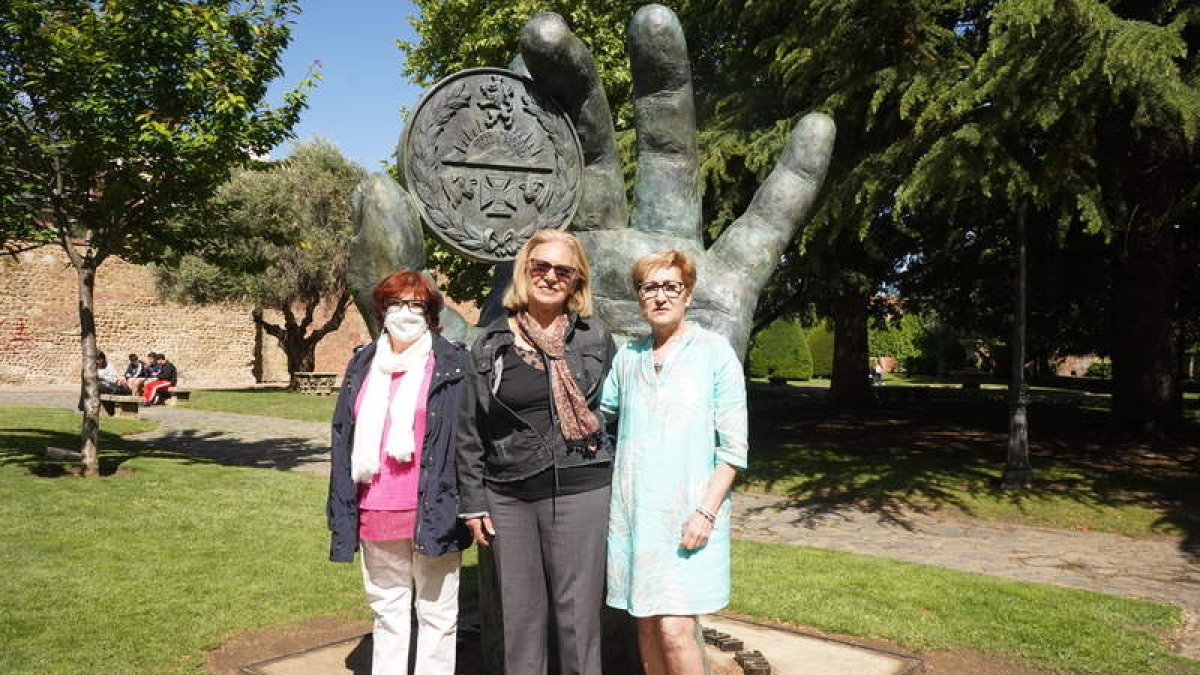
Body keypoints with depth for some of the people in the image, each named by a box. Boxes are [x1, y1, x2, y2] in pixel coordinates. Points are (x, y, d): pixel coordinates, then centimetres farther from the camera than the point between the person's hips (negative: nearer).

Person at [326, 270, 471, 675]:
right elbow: (343, 440, 11)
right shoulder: (362, 366, 12)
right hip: (376, 517, 4)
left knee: (436, 614, 7)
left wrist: (462, 506, -14)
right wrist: (342, 511, 6)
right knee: (386, 611, 17)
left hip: (431, 514, -4)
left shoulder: (453, 366, -2)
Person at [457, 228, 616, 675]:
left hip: (580, 491, -1)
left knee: (578, 613, 3)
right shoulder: (491, 343, 4)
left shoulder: (595, 338, 4)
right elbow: (470, 431, 7)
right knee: (520, 614, 10)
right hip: (508, 496, 2)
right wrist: (473, 503, 4)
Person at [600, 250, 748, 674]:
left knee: (674, 630, -9)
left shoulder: (715, 352, -5)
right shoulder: (629, 356, 8)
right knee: (646, 624, 11)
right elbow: (596, 412, 19)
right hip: (633, 508, 4)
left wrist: (707, 510, -14)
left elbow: (734, 444, -7)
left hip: (689, 510, -4)